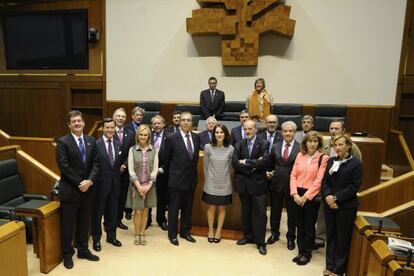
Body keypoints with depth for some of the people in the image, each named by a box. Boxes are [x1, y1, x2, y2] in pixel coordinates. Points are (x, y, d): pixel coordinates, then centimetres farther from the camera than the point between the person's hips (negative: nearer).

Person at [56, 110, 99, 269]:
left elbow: (96, 163, 2)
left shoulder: (91, 141, 6)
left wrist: (89, 181, -12)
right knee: (67, 224, 8)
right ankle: (67, 254, 25)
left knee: (84, 222, 15)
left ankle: (83, 250, 31)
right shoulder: (63, 142, -8)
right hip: (69, 189, -4)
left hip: (87, 188, 5)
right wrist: (79, 183, -15)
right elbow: (64, 167, -14)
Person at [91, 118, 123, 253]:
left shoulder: (118, 145, 7)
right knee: (97, 213, 10)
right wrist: (93, 180, -15)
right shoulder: (96, 144, -11)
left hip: (115, 183, 5)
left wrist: (122, 166, -2)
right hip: (101, 183, -5)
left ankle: (111, 236, 33)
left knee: (113, 212, 16)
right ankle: (96, 239, 26)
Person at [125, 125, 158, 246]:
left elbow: (155, 169, -3)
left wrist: (148, 185, -11)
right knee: (137, 211, 4)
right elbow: (131, 170, -6)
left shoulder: (154, 150, -2)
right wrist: (139, 185, -12)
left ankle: (142, 234, 25)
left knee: (145, 210, 10)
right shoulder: (132, 150, -3)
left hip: (149, 185, 1)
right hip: (136, 185, -1)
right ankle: (137, 234, 22)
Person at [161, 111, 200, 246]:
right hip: (177, 179, -4)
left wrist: (191, 169, 13)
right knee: (174, 208, 9)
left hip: (191, 179, 4)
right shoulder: (171, 138, -11)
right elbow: (164, 158, -1)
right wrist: (172, 172, 7)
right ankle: (172, 234, 25)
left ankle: (185, 232, 32)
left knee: (188, 208, 16)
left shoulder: (196, 137, 3)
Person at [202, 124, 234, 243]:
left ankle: (218, 231, 30)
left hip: (224, 184, 1)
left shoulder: (230, 149, -7)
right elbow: (206, 166, 0)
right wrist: (208, 179, 5)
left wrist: (225, 177, 6)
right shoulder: (208, 147, -8)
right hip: (211, 184, 0)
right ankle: (210, 230, 30)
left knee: (222, 208, 13)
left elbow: (230, 166, 3)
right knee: (211, 207, 11)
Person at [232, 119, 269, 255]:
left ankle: (260, 242, 14)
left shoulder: (263, 144, -5)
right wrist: (252, 167, -15)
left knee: (259, 213, 1)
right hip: (243, 183, 4)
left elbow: (264, 162, -20)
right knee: (246, 211, 15)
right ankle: (248, 236, 32)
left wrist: (245, 162, -14)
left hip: (258, 183, -3)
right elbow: (234, 163, -6)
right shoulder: (239, 145, 5)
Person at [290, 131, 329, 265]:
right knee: (299, 225, 13)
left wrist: (305, 196, -14)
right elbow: (293, 175, 2)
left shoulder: (323, 158, -8)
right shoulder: (300, 155, 4)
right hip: (297, 195, 4)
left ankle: (307, 253, 27)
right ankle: (301, 251, 29)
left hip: (312, 196, -4)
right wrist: (295, 194, -9)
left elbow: (319, 180, -13)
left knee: (309, 226, 9)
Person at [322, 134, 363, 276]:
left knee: (342, 238, 8)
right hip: (329, 204, 4)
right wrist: (328, 196, -13)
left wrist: (336, 198, -16)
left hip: (346, 206, -4)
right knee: (330, 235, 13)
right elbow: (324, 181, 5)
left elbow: (354, 187, -12)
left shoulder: (356, 163, -7)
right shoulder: (331, 161, 7)